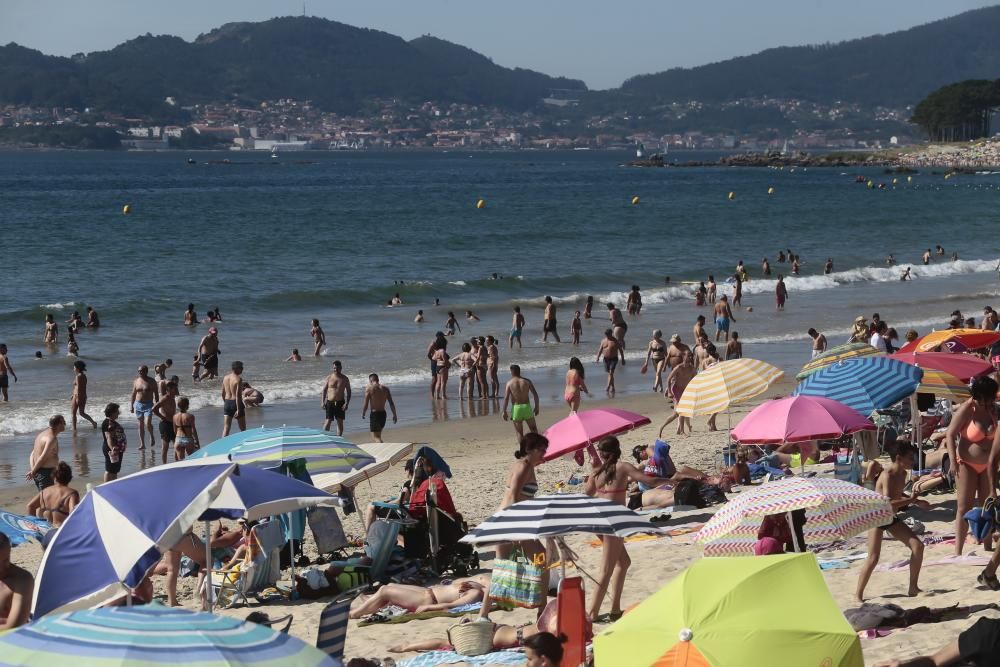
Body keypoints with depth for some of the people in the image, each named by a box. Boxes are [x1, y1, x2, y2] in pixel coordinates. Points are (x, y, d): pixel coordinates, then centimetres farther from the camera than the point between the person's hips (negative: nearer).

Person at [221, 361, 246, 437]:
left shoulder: (225, 378, 6)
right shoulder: (238, 379, -15)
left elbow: (223, 393, 14)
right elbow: (238, 395, -20)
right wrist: (238, 409, -20)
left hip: (227, 403, 6)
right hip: (236, 403, -6)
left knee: (226, 428, 3)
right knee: (243, 428, 10)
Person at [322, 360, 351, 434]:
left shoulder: (345, 379, 2)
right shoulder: (329, 377, 1)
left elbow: (348, 392, 3)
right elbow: (324, 390, 4)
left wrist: (347, 403, -9)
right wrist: (322, 402, -5)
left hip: (340, 403, 1)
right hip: (330, 402, -1)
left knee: (340, 422, 4)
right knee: (328, 421, -6)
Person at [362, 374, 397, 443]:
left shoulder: (369, 388, -8)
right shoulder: (385, 388, 6)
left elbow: (365, 404, -9)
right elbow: (391, 403, 4)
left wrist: (363, 414, 6)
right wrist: (394, 415, 10)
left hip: (374, 413, -6)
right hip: (383, 413, 6)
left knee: (375, 436, -7)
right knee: (378, 434, 23)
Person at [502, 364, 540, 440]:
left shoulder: (509, 383, -3)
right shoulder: (526, 381, 2)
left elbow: (506, 398, -10)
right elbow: (535, 394, -1)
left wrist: (504, 411, -6)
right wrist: (536, 407, 8)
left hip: (516, 408, -2)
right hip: (526, 407, 2)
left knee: (519, 432, 7)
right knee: (533, 429, 17)